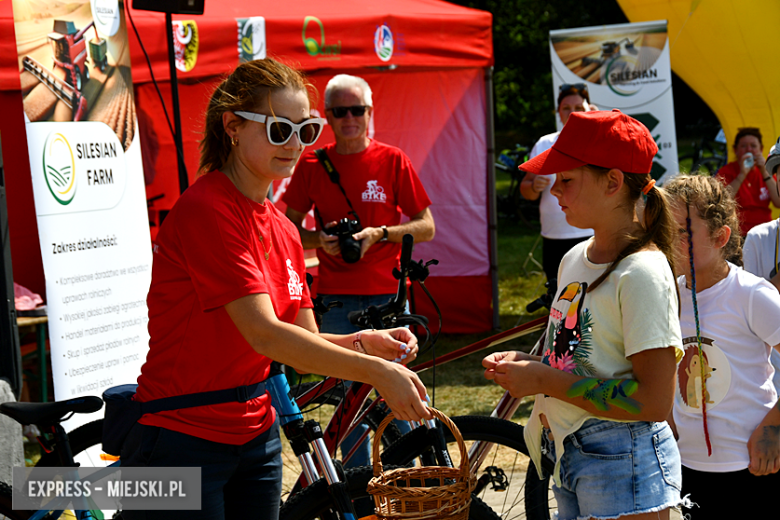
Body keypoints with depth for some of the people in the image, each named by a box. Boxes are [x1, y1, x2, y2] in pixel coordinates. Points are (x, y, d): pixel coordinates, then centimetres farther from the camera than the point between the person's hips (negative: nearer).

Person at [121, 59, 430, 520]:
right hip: (182, 444, -8)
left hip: (256, 442, 8)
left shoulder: (284, 231, 8)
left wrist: (363, 343, -13)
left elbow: (306, 347, 7)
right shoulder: (205, 210, -18)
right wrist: (377, 372, -26)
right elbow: (264, 335, -26)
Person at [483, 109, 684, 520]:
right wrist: (524, 364, -1)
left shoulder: (643, 273, -18)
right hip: (569, 455, 8)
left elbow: (653, 402, -23)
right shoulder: (574, 259, 8)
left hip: (623, 462, -8)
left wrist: (545, 381, -19)